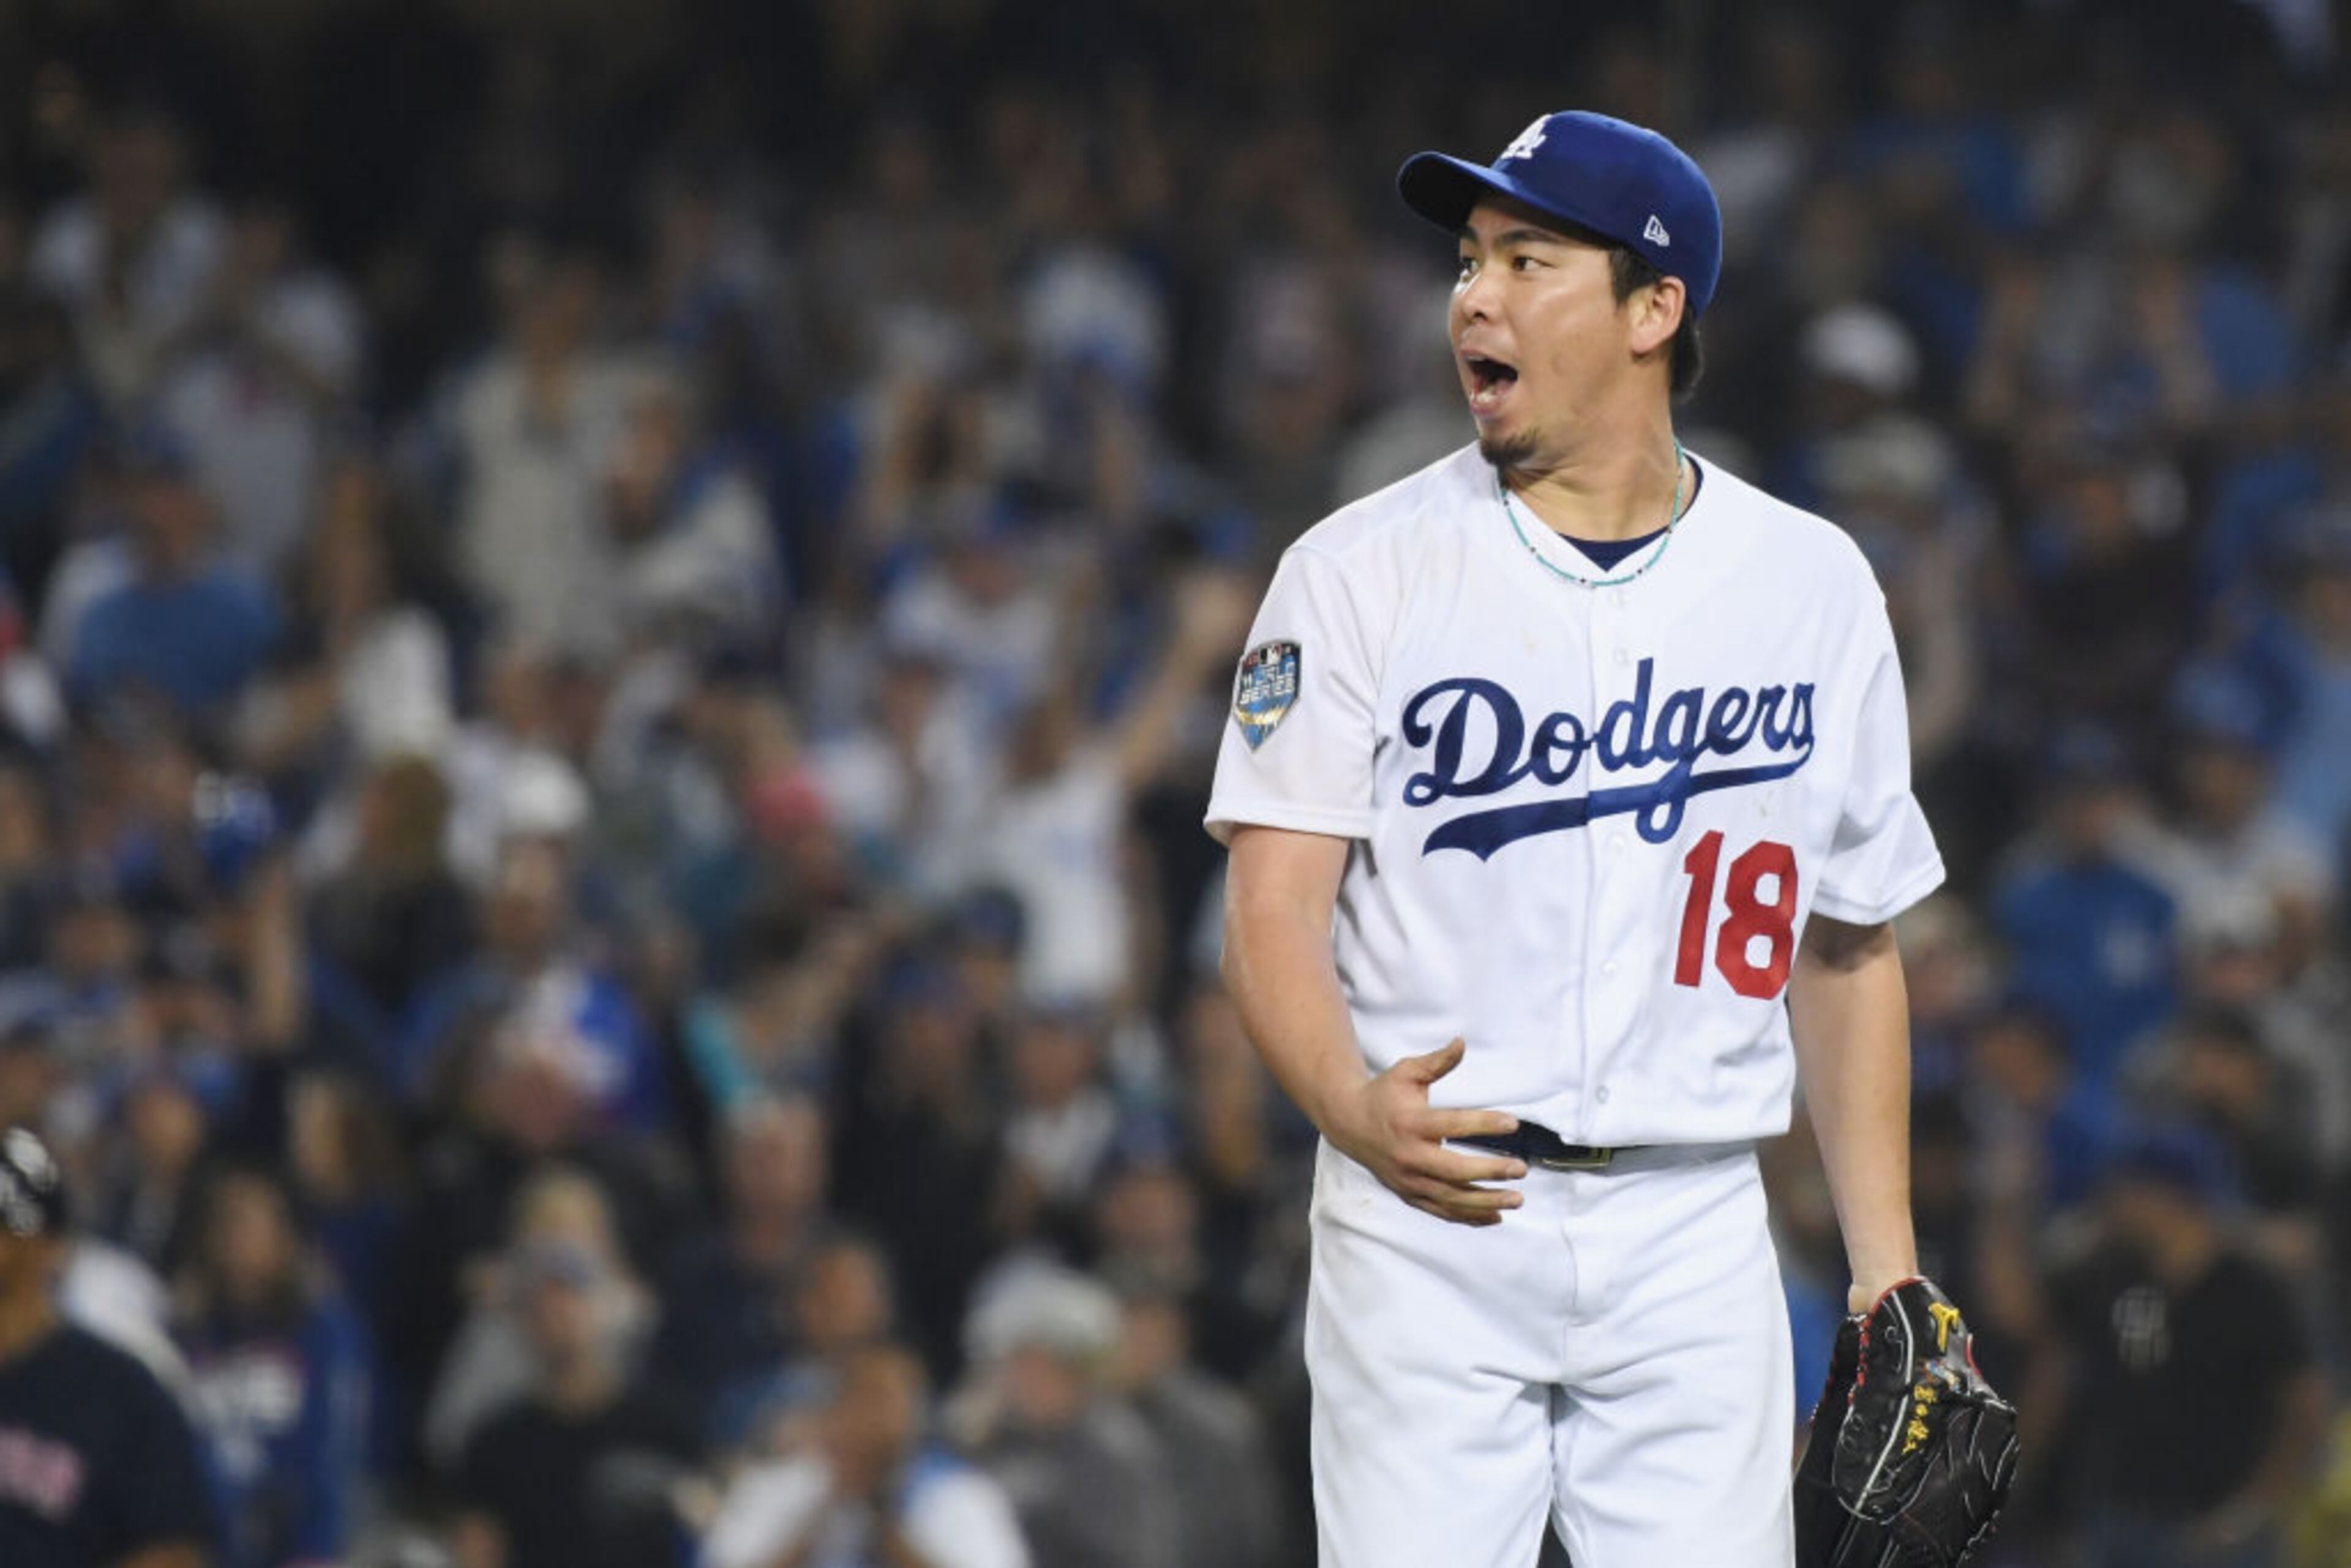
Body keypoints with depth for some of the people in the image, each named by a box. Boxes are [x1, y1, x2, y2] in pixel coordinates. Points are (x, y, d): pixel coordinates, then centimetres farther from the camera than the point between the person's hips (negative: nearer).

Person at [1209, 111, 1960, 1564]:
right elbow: (1276, 907, -5)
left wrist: (1889, 1275, 7)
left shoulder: (1812, 585, 7)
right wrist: (1350, 1104, -26)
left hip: (1692, 1234, 2)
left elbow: (1849, 946, 13)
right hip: (1426, 1215, -2)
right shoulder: (1363, 570, 0)